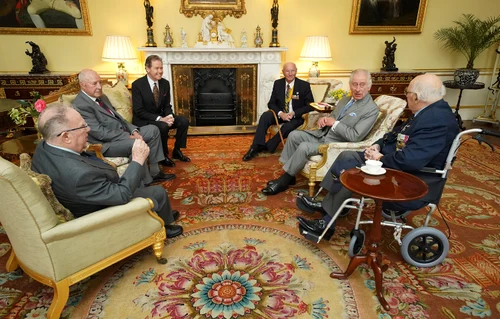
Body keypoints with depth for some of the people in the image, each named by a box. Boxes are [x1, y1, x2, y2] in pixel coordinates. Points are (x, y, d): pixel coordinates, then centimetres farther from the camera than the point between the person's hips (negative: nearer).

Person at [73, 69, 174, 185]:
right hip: (106, 144, -10)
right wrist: (129, 137, -20)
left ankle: (154, 172, 3)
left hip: (123, 133, 10)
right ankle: (146, 181, -16)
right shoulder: (80, 105, -16)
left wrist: (134, 131, -3)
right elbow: (101, 133, -22)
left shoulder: (101, 97, 13)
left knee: (153, 130, 4)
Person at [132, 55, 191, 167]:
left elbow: (167, 106, 6)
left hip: (161, 117, 6)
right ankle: (163, 155, -10)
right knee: (163, 126, -34)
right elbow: (139, 111, -19)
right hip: (144, 120, -6)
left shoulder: (165, 83, 0)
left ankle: (177, 151, 4)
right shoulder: (137, 85, -16)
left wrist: (169, 116, -18)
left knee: (184, 121, -13)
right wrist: (160, 119, -28)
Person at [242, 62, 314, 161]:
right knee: (265, 116, -26)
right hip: (281, 114, 3)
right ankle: (256, 147, -27)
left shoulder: (304, 85, -6)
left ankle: (267, 146, -17)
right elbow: (271, 103, 2)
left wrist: (294, 113, -21)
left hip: (297, 116, -3)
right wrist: (280, 113, -19)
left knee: (287, 127, -35)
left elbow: (310, 105, -7)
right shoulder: (278, 83, 2)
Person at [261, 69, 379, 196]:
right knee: (294, 135, -7)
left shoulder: (372, 109, -14)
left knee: (304, 147, -27)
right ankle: (289, 174, 0)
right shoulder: (345, 99, 11)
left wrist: (334, 123, -17)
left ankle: (284, 181, -10)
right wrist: (324, 119, -3)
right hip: (322, 134, 8)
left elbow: (355, 137, -20)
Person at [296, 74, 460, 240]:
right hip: (396, 165, 10)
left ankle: (327, 224, 1)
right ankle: (326, 205, 9)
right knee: (347, 157, 3)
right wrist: (378, 145, -2)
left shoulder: (437, 120, -26)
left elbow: (410, 160, -34)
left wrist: (381, 158, -17)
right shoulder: (427, 111, 6)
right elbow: (396, 134, 16)